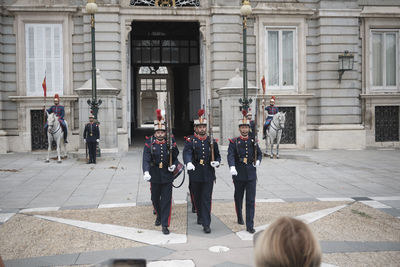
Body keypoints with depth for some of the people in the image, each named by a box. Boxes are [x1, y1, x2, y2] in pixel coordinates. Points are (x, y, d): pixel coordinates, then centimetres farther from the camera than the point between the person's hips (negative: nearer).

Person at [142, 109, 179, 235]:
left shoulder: (171, 142, -3)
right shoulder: (149, 142, -7)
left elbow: (176, 157, 9)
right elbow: (146, 159, -16)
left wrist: (174, 165, -11)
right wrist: (146, 172, -31)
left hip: (167, 176, -1)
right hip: (154, 176, 1)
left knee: (166, 201, 0)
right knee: (155, 199, 17)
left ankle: (165, 225, 8)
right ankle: (159, 216, 44)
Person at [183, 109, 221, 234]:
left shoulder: (211, 141, 6)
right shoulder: (190, 141, -2)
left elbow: (217, 155, 15)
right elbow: (187, 153, -20)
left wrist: (217, 162, -9)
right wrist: (189, 163, -40)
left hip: (208, 174, 0)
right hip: (195, 174, 0)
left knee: (207, 199, -4)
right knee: (197, 198, 14)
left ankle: (206, 224, -4)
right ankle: (200, 217, 37)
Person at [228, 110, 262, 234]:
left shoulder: (253, 141, 8)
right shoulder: (234, 142, -1)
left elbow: (259, 154, 20)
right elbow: (230, 155, -15)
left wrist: (258, 161, -2)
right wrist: (232, 167, -33)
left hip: (251, 174, 1)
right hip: (238, 174, -1)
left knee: (251, 200, -5)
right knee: (238, 198, 14)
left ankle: (250, 225, -3)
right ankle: (240, 218, 38)